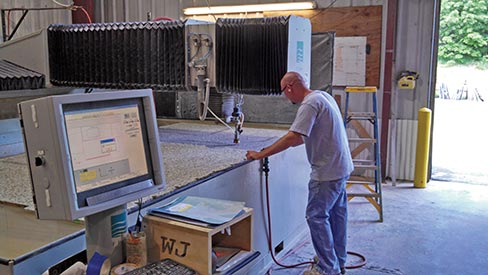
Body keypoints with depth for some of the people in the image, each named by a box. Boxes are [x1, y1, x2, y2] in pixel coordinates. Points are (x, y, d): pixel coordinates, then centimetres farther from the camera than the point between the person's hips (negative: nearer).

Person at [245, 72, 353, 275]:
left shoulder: (309, 104, -19)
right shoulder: (323, 96, 12)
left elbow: (292, 137, -26)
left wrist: (260, 155, -22)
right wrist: (289, 143, 16)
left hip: (327, 171, -10)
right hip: (340, 167, 10)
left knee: (317, 216, -2)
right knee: (336, 214, 18)